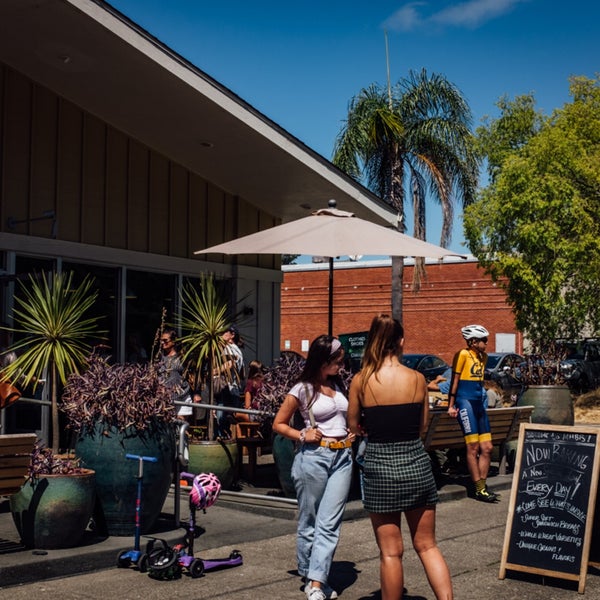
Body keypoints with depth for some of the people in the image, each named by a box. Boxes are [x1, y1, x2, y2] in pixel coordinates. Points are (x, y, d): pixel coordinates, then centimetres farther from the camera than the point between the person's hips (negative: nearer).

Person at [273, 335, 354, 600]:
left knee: (329, 523, -4)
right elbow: (278, 423, 1)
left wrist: (352, 432, 11)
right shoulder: (302, 390, -5)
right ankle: (309, 576, 23)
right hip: (314, 457, -4)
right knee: (309, 521, 7)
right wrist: (302, 436, -14)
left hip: (342, 458, 4)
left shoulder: (339, 385, 12)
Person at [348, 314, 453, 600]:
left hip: (380, 467, -2)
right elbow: (422, 425, 8)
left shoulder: (361, 380, -8)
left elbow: (354, 426, 3)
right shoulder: (417, 378, -2)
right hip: (417, 464, 2)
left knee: (390, 552, 8)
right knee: (427, 546, 15)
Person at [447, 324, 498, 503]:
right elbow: (455, 380, -7)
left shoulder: (483, 356, 14)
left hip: (479, 403, 8)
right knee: (473, 448, -7)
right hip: (465, 401, -8)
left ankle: (482, 485, 13)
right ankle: (479, 489, -3)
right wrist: (451, 405, -8)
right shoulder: (463, 354, -7)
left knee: (487, 448, 5)